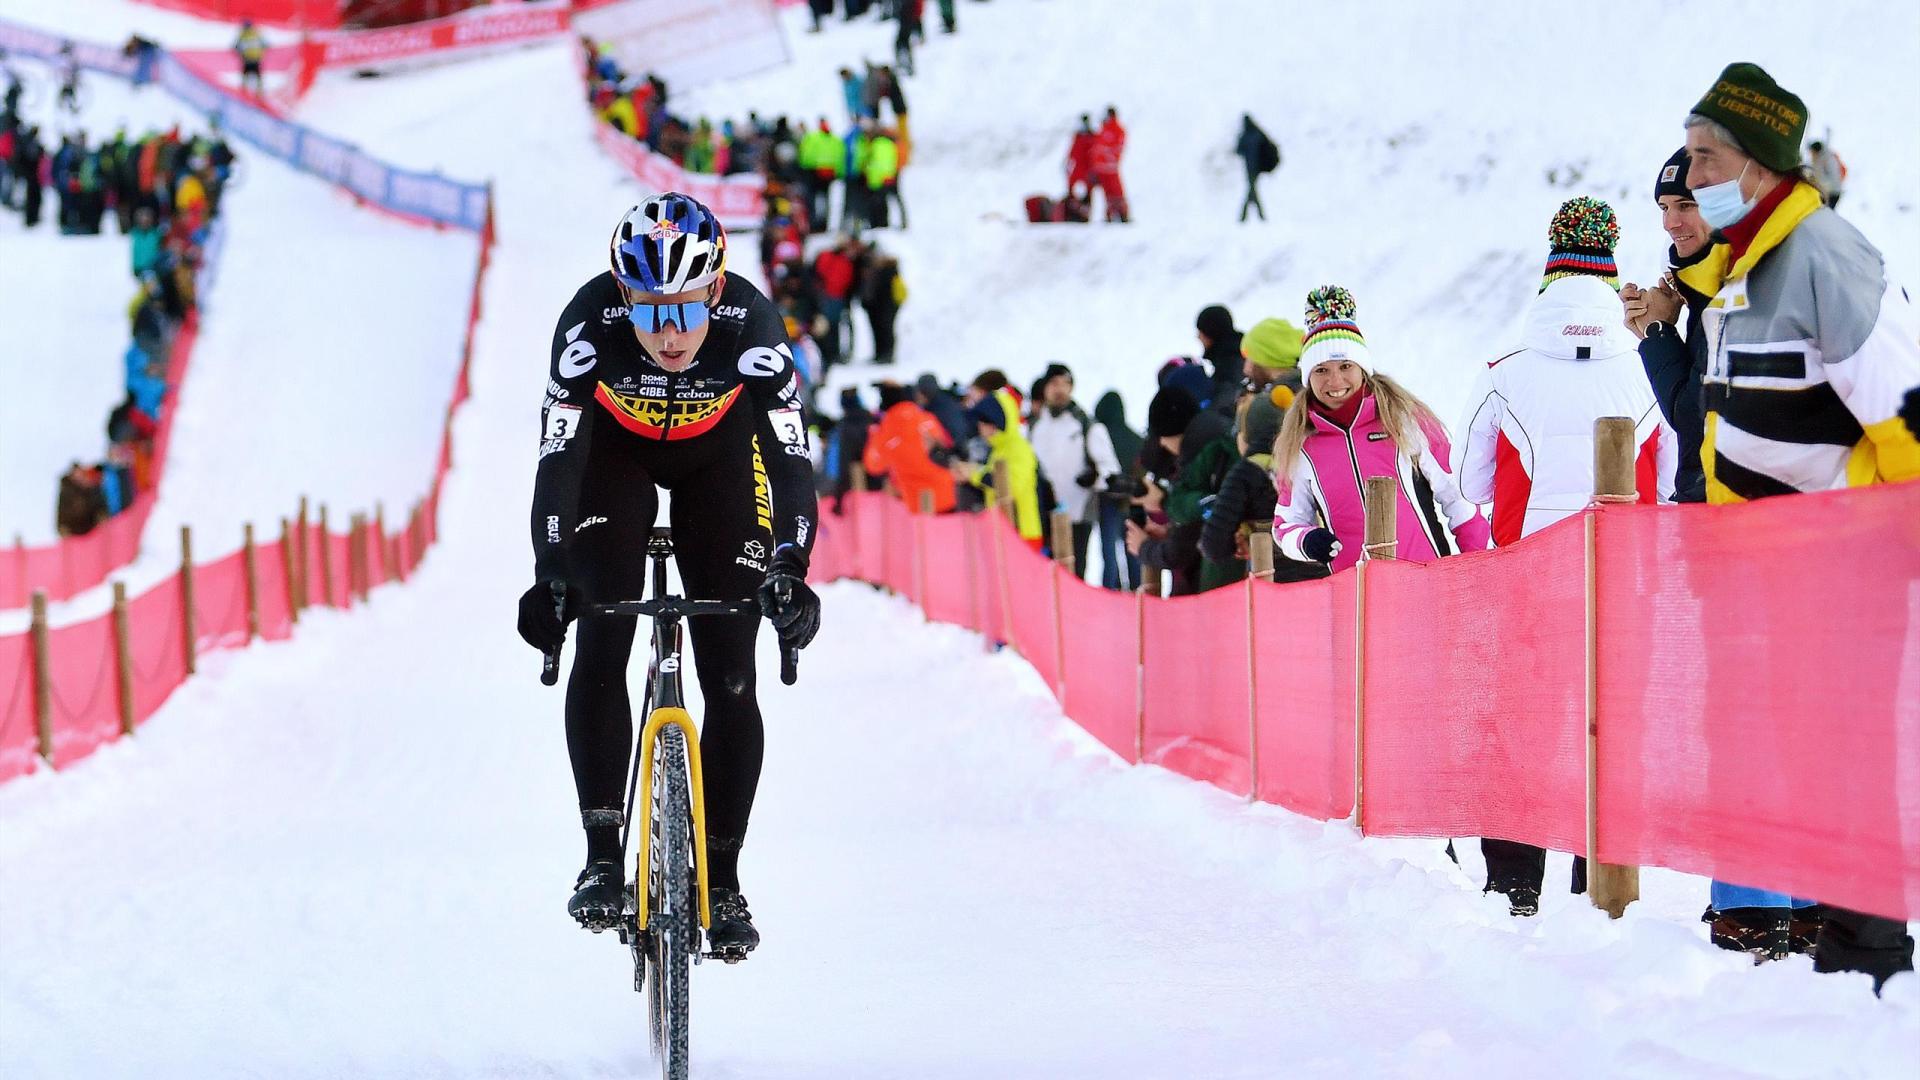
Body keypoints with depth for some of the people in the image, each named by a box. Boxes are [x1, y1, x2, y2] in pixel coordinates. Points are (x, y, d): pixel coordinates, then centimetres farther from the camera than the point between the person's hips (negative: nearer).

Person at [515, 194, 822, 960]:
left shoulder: (751, 327, -35)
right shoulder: (591, 323, -35)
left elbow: (792, 458, -39)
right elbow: (558, 456, -37)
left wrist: (790, 569, -54)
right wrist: (549, 574, -50)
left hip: (717, 458, 0)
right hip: (615, 452, 0)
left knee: (730, 674, -6)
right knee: (601, 646, -18)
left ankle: (723, 879, 4)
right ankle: (602, 856, -11)